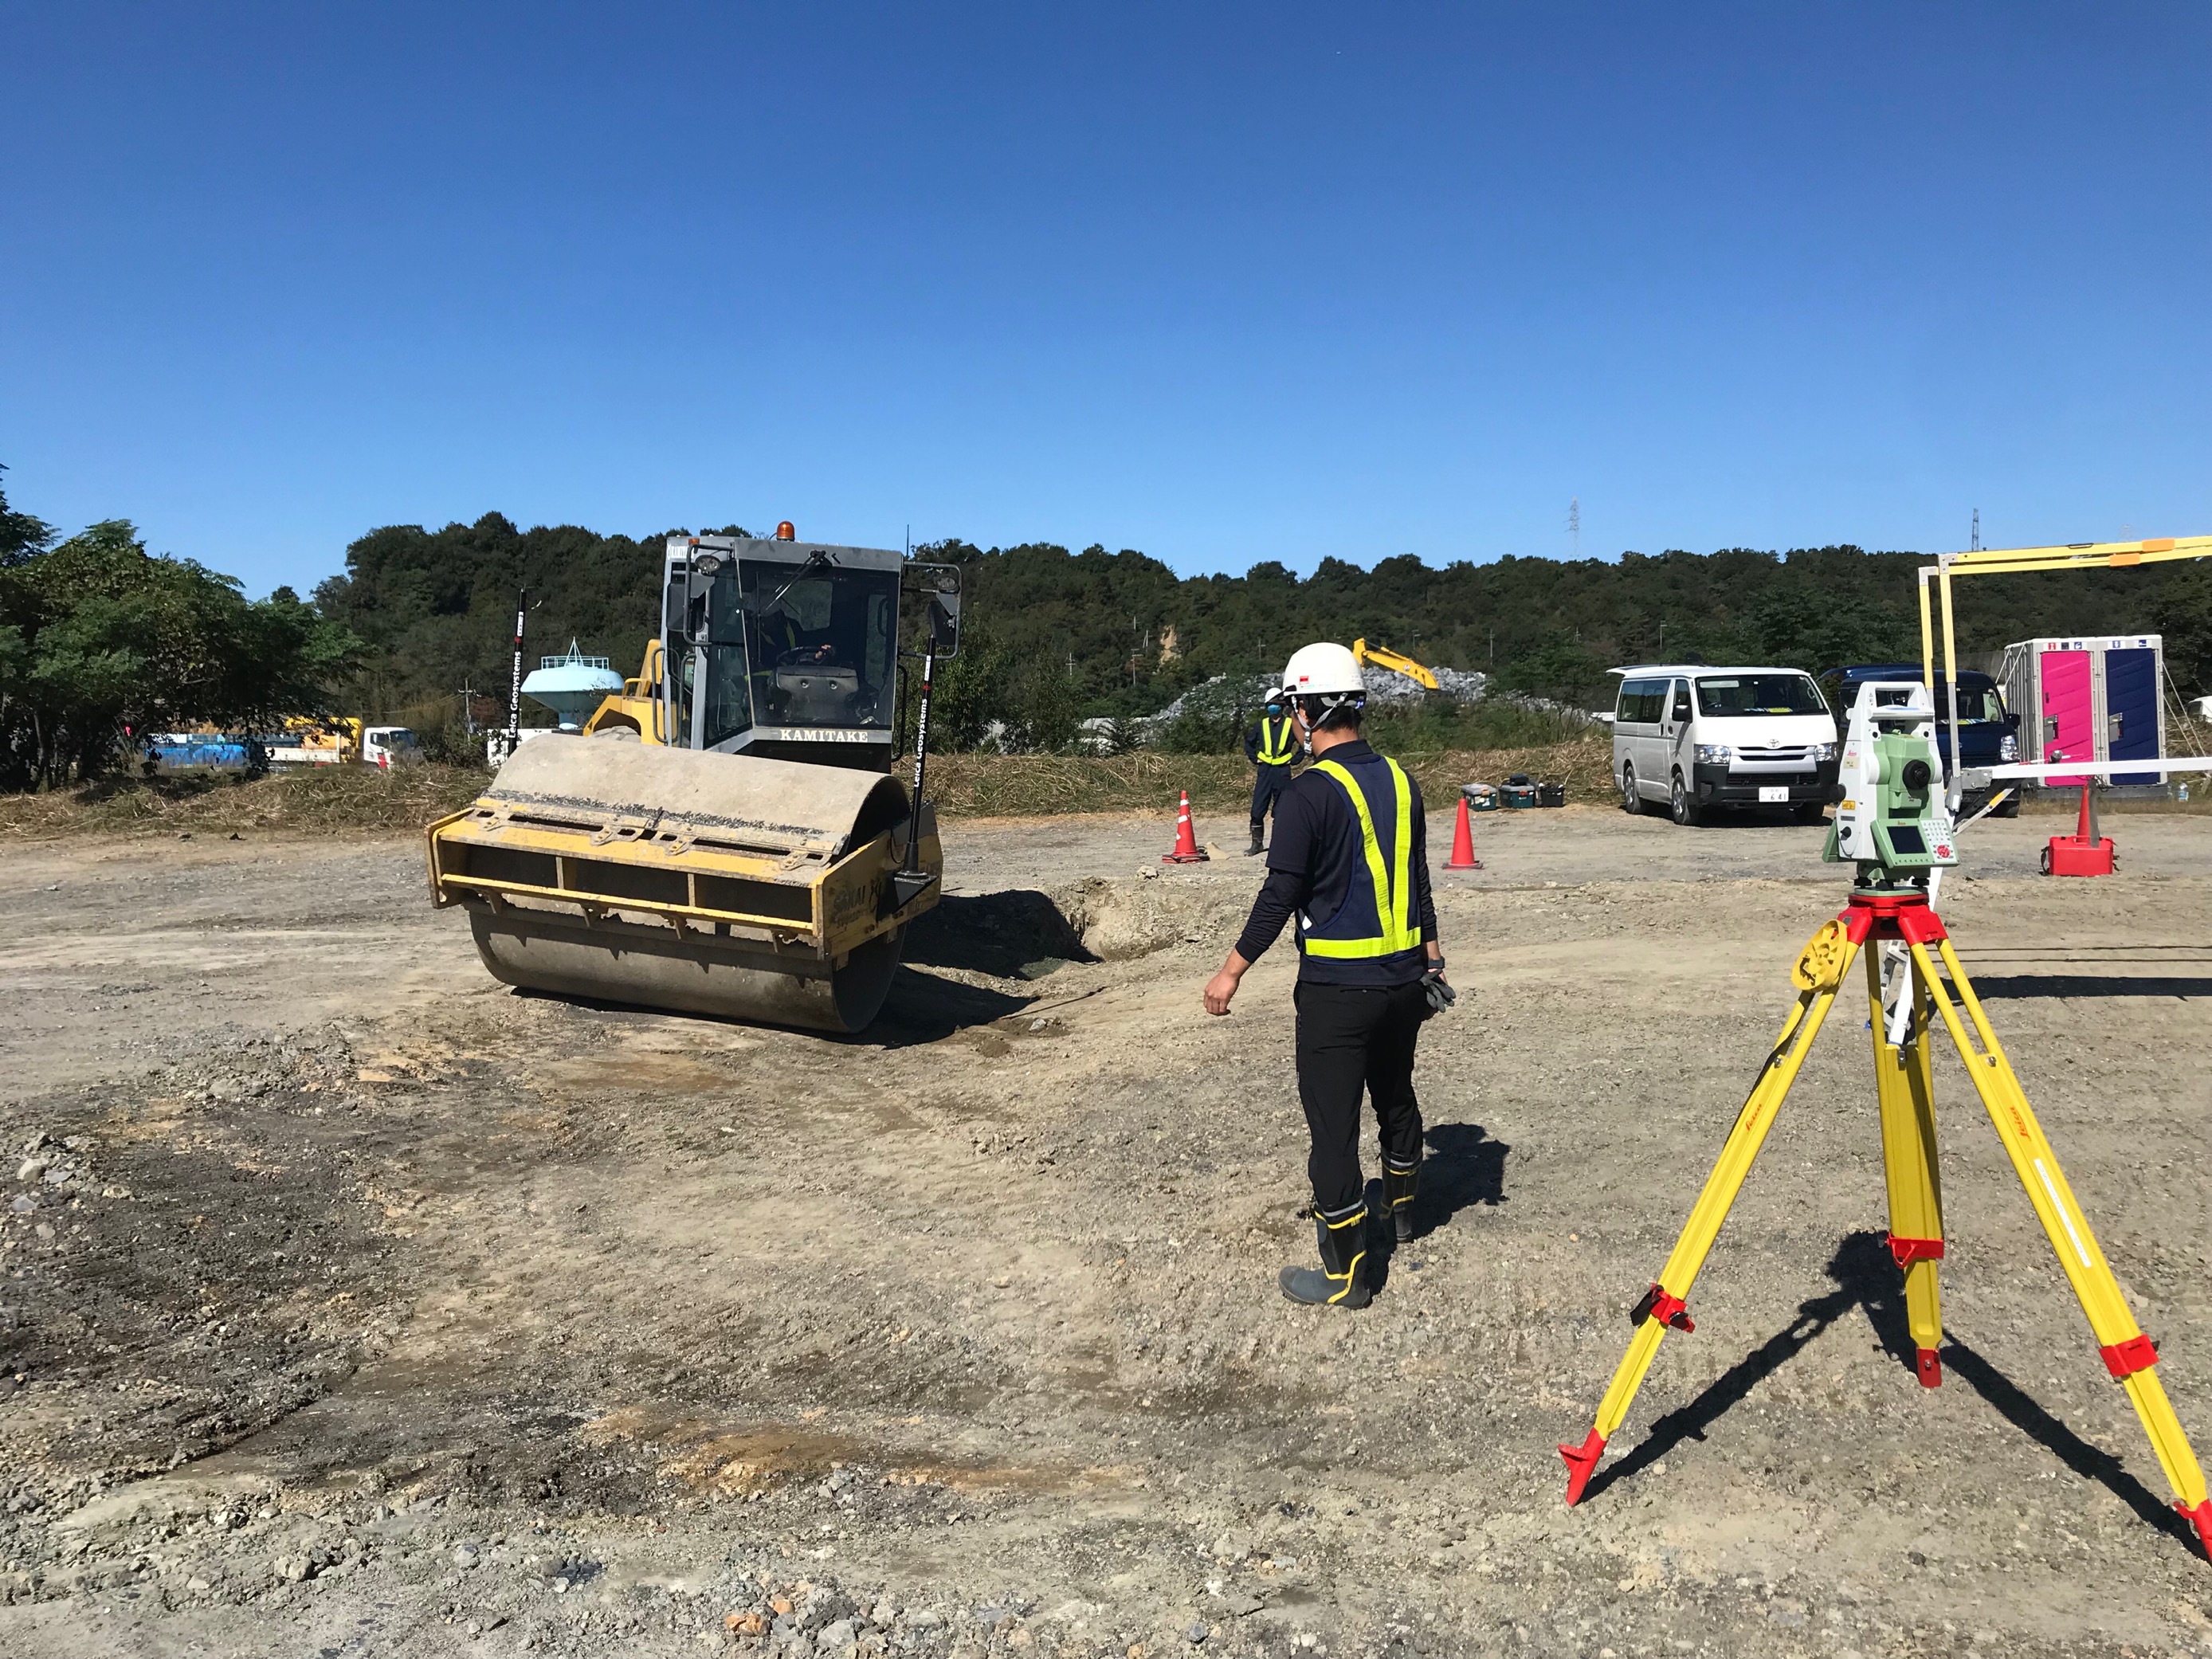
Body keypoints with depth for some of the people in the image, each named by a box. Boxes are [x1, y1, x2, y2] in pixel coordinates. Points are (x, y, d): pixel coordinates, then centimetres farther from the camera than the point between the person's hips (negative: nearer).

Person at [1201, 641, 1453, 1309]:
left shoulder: (1309, 794, -16)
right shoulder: (1399, 780, 6)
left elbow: (1280, 897, -16)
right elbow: (1417, 881, 14)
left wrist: (1232, 971, -7)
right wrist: (1431, 960, 23)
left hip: (1336, 988, -7)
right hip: (1404, 978, 8)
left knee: (1333, 1126, 1)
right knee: (1395, 1095, 26)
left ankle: (1346, 1273, 8)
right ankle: (1401, 1208, 47)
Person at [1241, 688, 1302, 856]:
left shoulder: (1291, 724, 0)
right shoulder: (1261, 724, 8)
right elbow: (1249, 742, 22)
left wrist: (1294, 759, -1)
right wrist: (1254, 759, 11)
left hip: (1283, 772, -2)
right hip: (1264, 771, 2)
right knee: (1257, 810, -2)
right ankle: (1257, 844, 6)